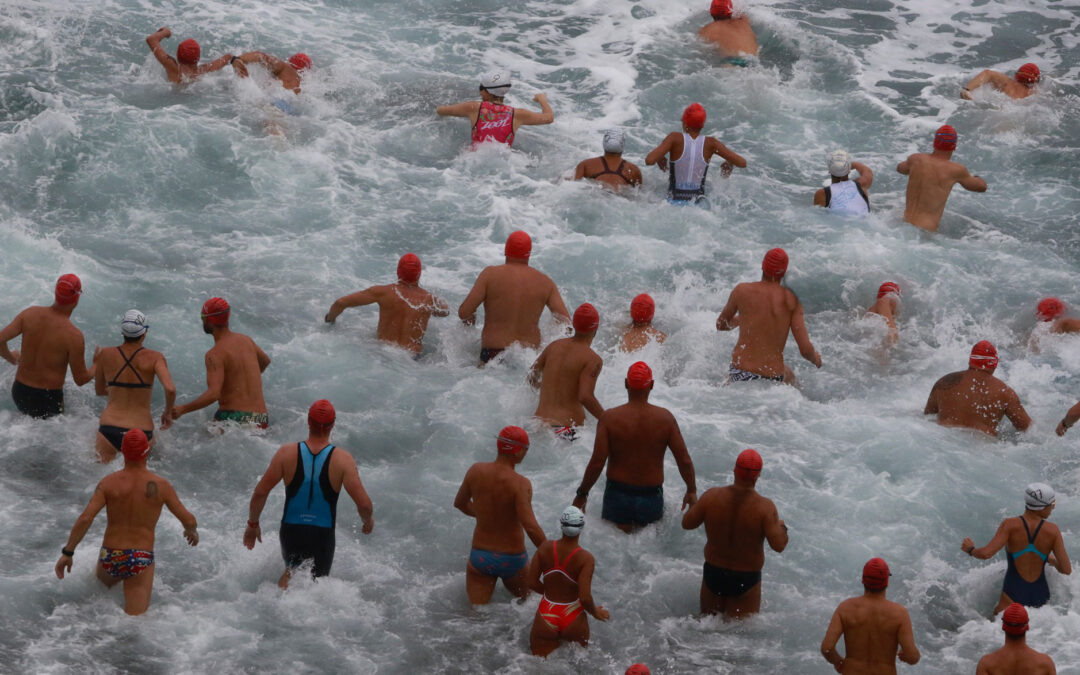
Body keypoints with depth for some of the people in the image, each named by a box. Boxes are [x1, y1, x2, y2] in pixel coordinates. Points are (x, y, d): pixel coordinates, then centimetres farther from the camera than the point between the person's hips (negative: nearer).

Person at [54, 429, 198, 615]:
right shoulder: (160, 486, -6)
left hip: (110, 558, 1)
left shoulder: (109, 483, -6)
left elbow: (85, 519, -14)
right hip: (141, 561, -1)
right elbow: (188, 520, -1)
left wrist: (67, 552, -7)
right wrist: (192, 531, 23)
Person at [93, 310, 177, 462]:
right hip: (141, 431, -1)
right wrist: (167, 413, 3)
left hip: (109, 430, 2)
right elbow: (170, 389, -16)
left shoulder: (105, 355, 4)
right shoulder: (154, 357, -4)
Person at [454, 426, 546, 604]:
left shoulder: (476, 471, -6)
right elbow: (531, 527, -28)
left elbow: (459, 504, 12)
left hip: (479, 556, 4)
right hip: (512, 560, -4)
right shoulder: (520, 484, -21)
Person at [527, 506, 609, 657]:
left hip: (546, 616, 3)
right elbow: (585, 598, -19)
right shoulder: (586, 558, -17)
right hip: (573, 619, -3)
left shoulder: (545, 548, -8)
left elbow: (532, 583, -1)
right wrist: (595, 612, 3)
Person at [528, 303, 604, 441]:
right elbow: (585, 397, -15)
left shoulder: (554, 346, 14)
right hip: (568, 428, -5)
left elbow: (532, 378, 24)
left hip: (540, 420, 6)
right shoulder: (593, 360, -4)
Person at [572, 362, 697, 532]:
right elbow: (684, 461, -1)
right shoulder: (665, 418, -5)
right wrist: (692, 491, 15)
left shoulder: (609, 418, -9)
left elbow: (597, 463, -10)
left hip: (617, 494, 0)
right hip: (651, 497, 0)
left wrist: (582, 493, 4)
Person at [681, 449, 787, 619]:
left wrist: (698, 504, 12)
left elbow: (687, 523, -4)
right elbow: (778, 545, -22)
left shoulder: (712, 496, -14)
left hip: (713, 574, 3)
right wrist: (781, 527, -1)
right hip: (746, 580, -3)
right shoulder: (764, 507, -21)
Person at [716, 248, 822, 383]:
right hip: (773, 378, 1)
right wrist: (816, 359, 13)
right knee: (790, 377, 35)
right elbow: (805, 350, -10)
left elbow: (721, 325, 14)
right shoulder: (792, 300, -6)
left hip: (739, 374, -1)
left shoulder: (741, 291, -4)